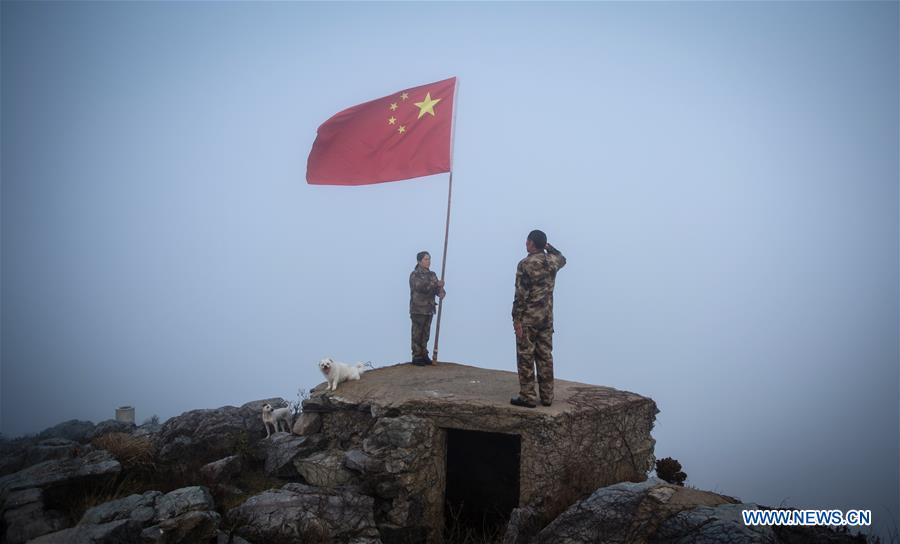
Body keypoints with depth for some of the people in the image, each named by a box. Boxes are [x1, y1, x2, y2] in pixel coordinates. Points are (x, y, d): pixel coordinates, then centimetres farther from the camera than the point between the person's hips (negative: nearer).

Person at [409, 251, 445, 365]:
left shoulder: (432, 274, 12)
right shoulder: (414, 274, -8)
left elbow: (437, 288, 6)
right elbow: (421, 287, -24)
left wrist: (441, 292, -18)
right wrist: (436, 284, -26)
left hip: (429, 309, 6)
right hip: (418, 310, -6)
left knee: (425, 334, 10)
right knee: (417, 334, -1)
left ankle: (424, 355, 18)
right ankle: (416, 357, 4)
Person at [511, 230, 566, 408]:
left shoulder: (526, 264, -13)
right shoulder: (552, 261, 5)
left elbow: (521, 294, -16)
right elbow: (562, 258, 32)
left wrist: (516, 319, -13)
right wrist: (548, 246, 25)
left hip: (528, 319, -6)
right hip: (547, 318, 6)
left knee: (526, 358, 1)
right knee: (545, 356, 11)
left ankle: (527, 397, 3)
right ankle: (547, 397, 15)